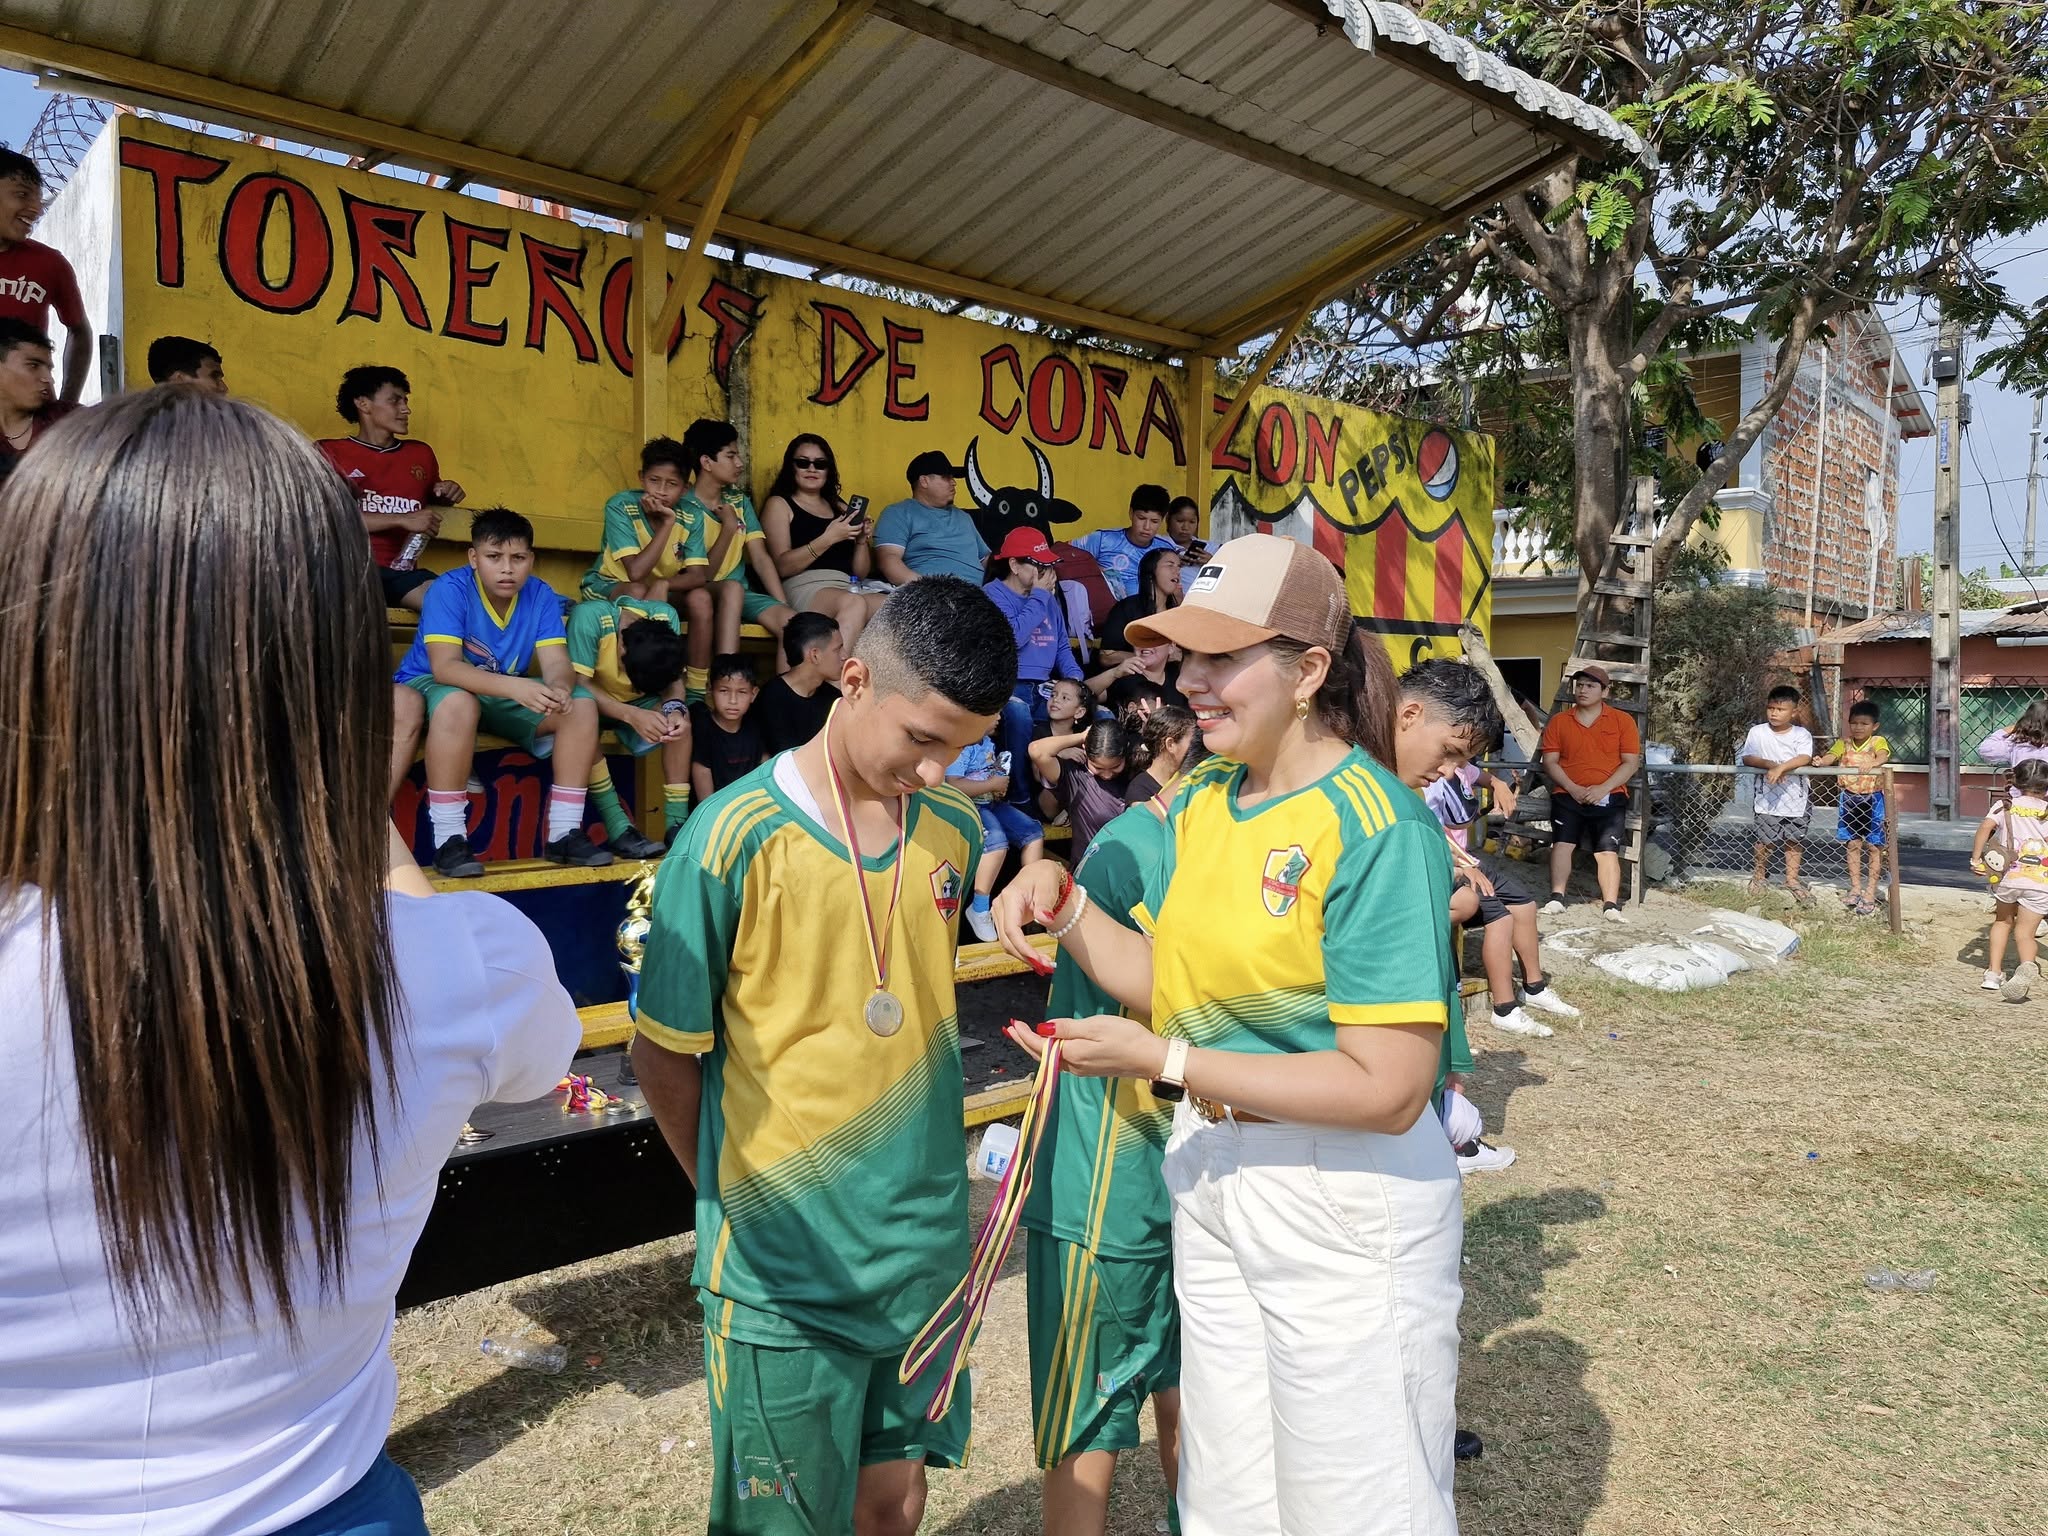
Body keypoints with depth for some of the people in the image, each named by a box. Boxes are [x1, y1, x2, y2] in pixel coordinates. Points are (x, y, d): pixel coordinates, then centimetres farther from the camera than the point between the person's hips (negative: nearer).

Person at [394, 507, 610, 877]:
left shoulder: (540, 595, -9)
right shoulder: (449, 589, -22)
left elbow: (556, 662, -17)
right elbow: (445, 667, -33)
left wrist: (560, 689, -43)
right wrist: (514, 686, -49)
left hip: (504, 696, 5)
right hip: (431, 686, -5)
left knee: (582, 704, -15)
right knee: (458, 702, -39)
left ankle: (564, 833, -12)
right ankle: (448, 840, -31)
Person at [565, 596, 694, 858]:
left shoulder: (665, 617, -19)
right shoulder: (589, 617, -32)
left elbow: (673, 680, -15)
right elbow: (579, 684, -33)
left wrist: (675, 708, -38)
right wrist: (632, 715, -46)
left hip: (635, 703, 3)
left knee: (679, 717, -25)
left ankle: (676, 823, -24)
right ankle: (617, 828, -35)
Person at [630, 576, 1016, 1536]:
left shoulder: (957, 829, -2)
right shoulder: (733, 839, -17)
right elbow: (664, 1058, -7)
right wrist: (739, 1199, 0)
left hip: (926, 1254, 4)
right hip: (784, 1272, -4)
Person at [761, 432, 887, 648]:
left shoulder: (841, 507, 26)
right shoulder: (779, 505, 13)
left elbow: (861, 573, 23)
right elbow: (782, 566, -4)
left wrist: (861, 540, 4)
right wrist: (828, 539, -13)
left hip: (848, 587, 5)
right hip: (804, 586, -5)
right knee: (853, 603, -38)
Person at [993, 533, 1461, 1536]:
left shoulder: (1378, 829, -21)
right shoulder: (1204, 797, 3)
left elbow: (1387, 1090, -23)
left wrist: (1160, 1061, -23)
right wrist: (1064, 906, -7)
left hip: (1344, 1197, -7)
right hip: (1209, 1170, 7)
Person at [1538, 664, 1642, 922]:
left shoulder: (1622, 720, 6)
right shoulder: (1558, 721, 9)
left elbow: (1631, 763, 0)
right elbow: (1550, 762, 3)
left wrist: (1603, 789, -13)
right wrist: (1572, 789, -12)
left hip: (1609, 797, -1)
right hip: (1568, 795, 1)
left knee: (1608, 850, -9)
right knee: (1562, 842, -14)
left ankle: (1611, 905, -14)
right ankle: (1556, 898, -16)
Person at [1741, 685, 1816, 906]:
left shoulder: (1802, 734, -3)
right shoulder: (1758, 732, -2)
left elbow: (1804, 758, -18)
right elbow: (1746, 758, -10)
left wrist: (1780, 767, -31)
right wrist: (1769, 765, -25)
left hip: (1795, 797, 1)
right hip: (1768, 797, -1)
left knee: (1793, 839, 10)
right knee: (1766, 840, 4)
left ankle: (1792, 880, 23)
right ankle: (1760, 873, 28)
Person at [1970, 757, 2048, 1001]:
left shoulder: (2007, 804, 7)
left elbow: (1986, 825, -11)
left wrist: (1976, 859, -8)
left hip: (2008, 876, 0)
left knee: (2003, 920, 25)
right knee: (2025, 933, 7)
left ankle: (1994, 973, 21)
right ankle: (2028, 965, -26)